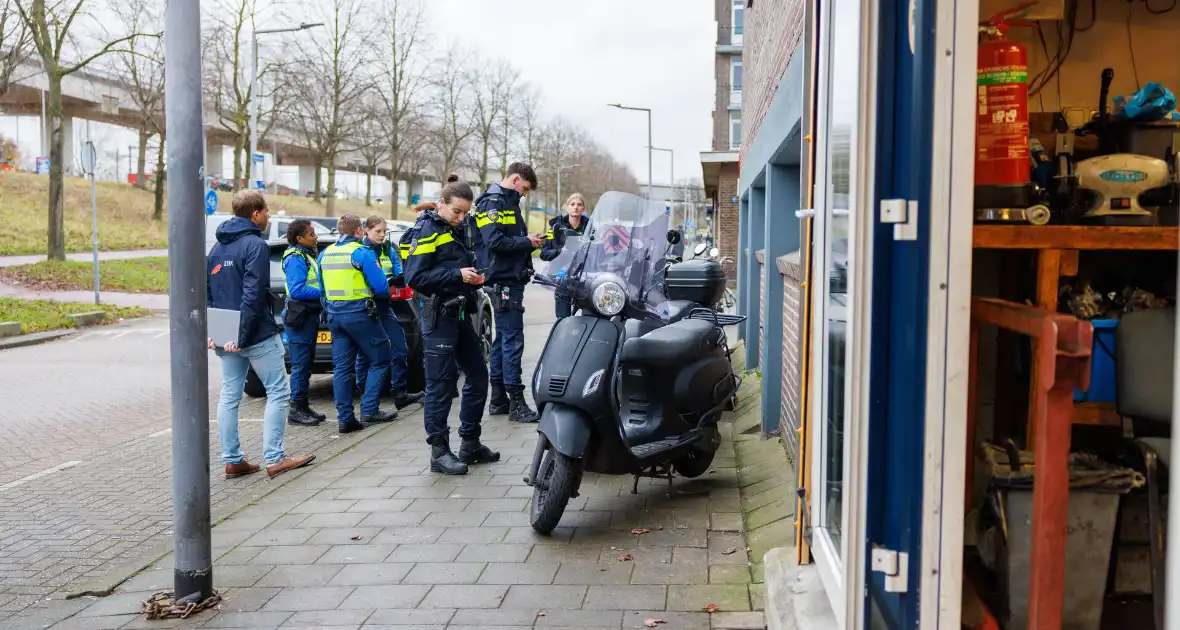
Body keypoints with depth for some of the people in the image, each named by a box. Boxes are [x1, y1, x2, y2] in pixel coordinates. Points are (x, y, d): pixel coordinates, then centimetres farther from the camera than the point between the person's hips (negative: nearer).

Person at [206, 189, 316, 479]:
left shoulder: (217, 248, 15)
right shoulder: (255, 245, -12)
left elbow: (206, 292, 13)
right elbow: (253, 295, -20)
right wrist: (242, 335, -20)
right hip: (258, 335, -8)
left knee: (229, 397, 10)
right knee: (278, 392, 0)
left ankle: (232, 461, 14)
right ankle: (274, 459, -1)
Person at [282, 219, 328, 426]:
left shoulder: (307, 255, 17)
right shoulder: (295, 258, -14)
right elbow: (296, 290, -23)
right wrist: (323, 293, -18)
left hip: (310, 316, 10)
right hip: (300, 316, -10)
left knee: (306, 364, 14)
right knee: (300, 365, -6)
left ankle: (303, 407, 21)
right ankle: (296, 410, -1)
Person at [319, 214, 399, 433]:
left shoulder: (325, 254, 11)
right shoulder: (362, 253, -10)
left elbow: (323, 287, 18)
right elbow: (381, 287, -12)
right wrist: (386, 292, 9)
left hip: (334, 314, 7)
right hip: (358, 312, -7)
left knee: (341, 367, 8)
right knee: (380, 360, 5)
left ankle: (345, 418, 7)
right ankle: (369, 410, 1)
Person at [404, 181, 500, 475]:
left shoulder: (458, 231, 17)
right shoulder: (427, 230, -8)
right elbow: (415, 277, -17)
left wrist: (474, 277, 6)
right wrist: (457, 275, -22)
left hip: (461, 314, 9)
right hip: (439, 316, -9)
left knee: (477, 376, 13)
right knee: (440, 384, -5)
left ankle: (470, 443, 24)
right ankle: (439, 452, 2)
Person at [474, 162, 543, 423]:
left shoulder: (509, 203, 21)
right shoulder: (492, 202, -10)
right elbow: (495, 241, -21)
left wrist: (531, 242, 4)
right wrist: (527, 242, -15)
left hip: (512, 279, 11)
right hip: (504, 281, -10)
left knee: (503, 339, 13)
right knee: (512, 340, -10)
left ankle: (498, 399, 20)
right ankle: (516, 403, -8)